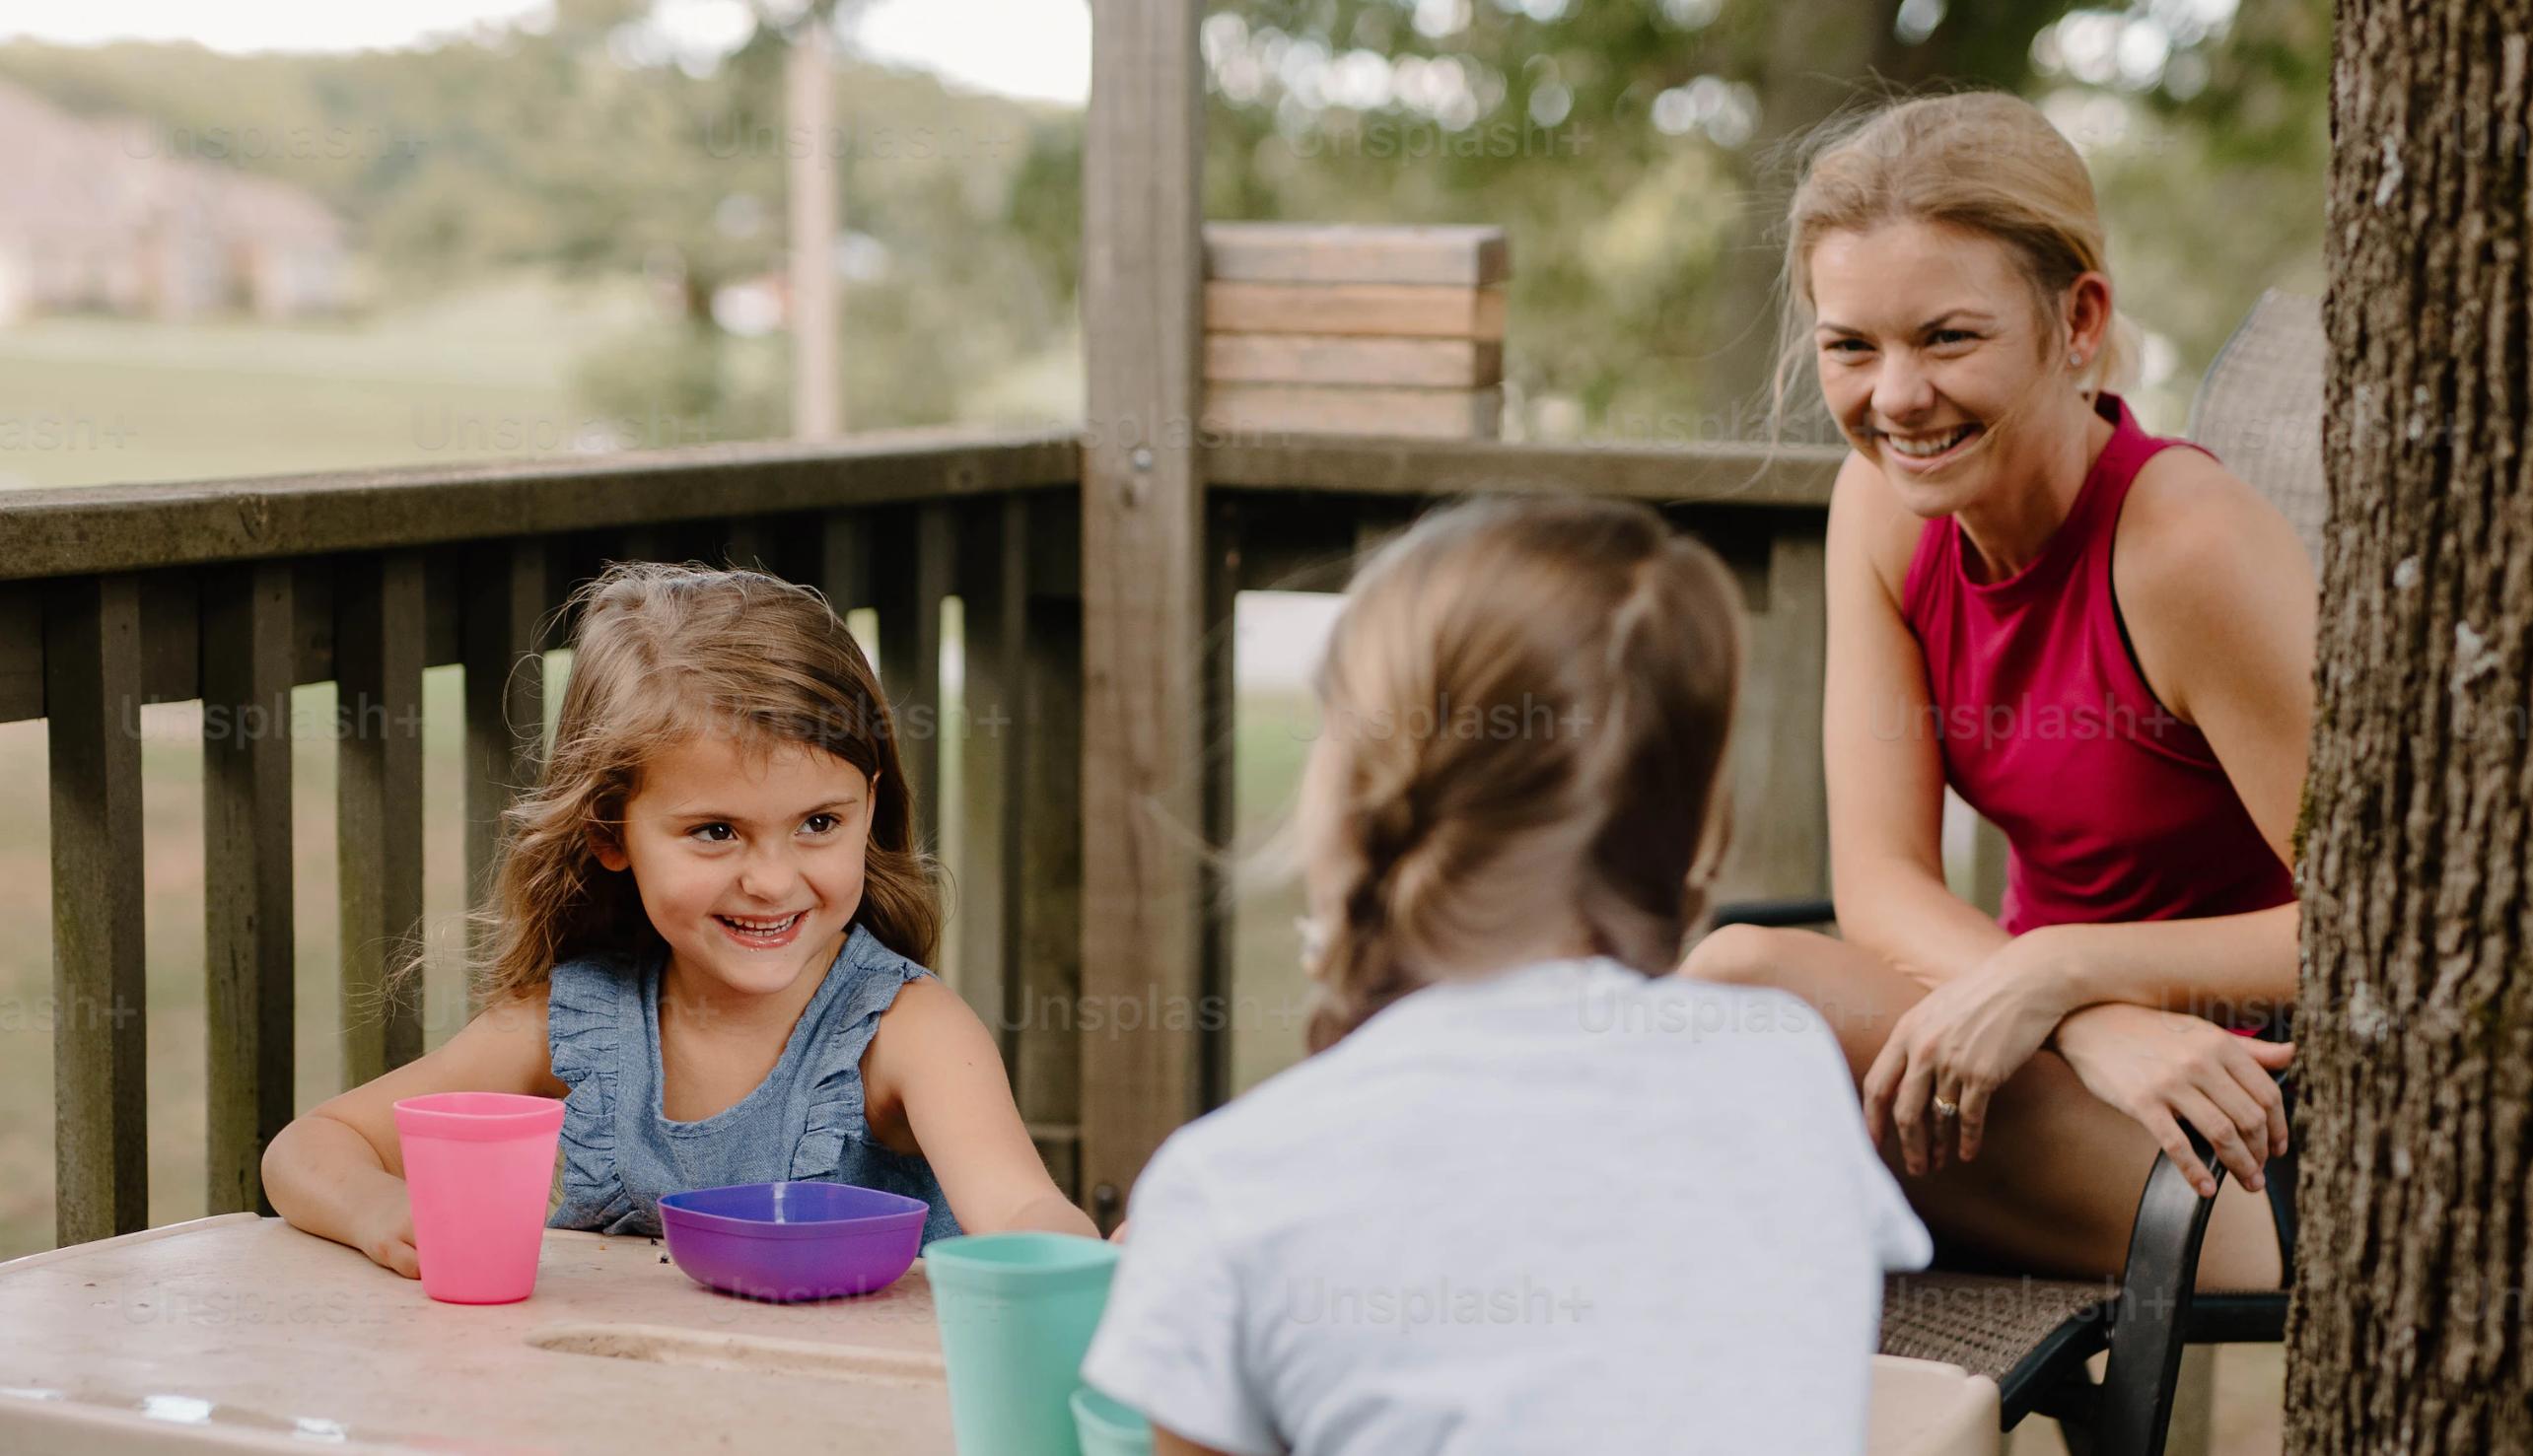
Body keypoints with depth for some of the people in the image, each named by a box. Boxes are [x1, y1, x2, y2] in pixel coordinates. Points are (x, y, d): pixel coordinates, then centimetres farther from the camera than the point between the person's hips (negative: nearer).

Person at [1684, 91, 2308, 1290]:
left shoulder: (2192, 546, -20)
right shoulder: (1885, 506, -2)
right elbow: (1880, 883, -8)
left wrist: (2061, 971, -28)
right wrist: (2098, 1029, -27)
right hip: (2066, 1055, 6)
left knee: (1743, 979, -25)